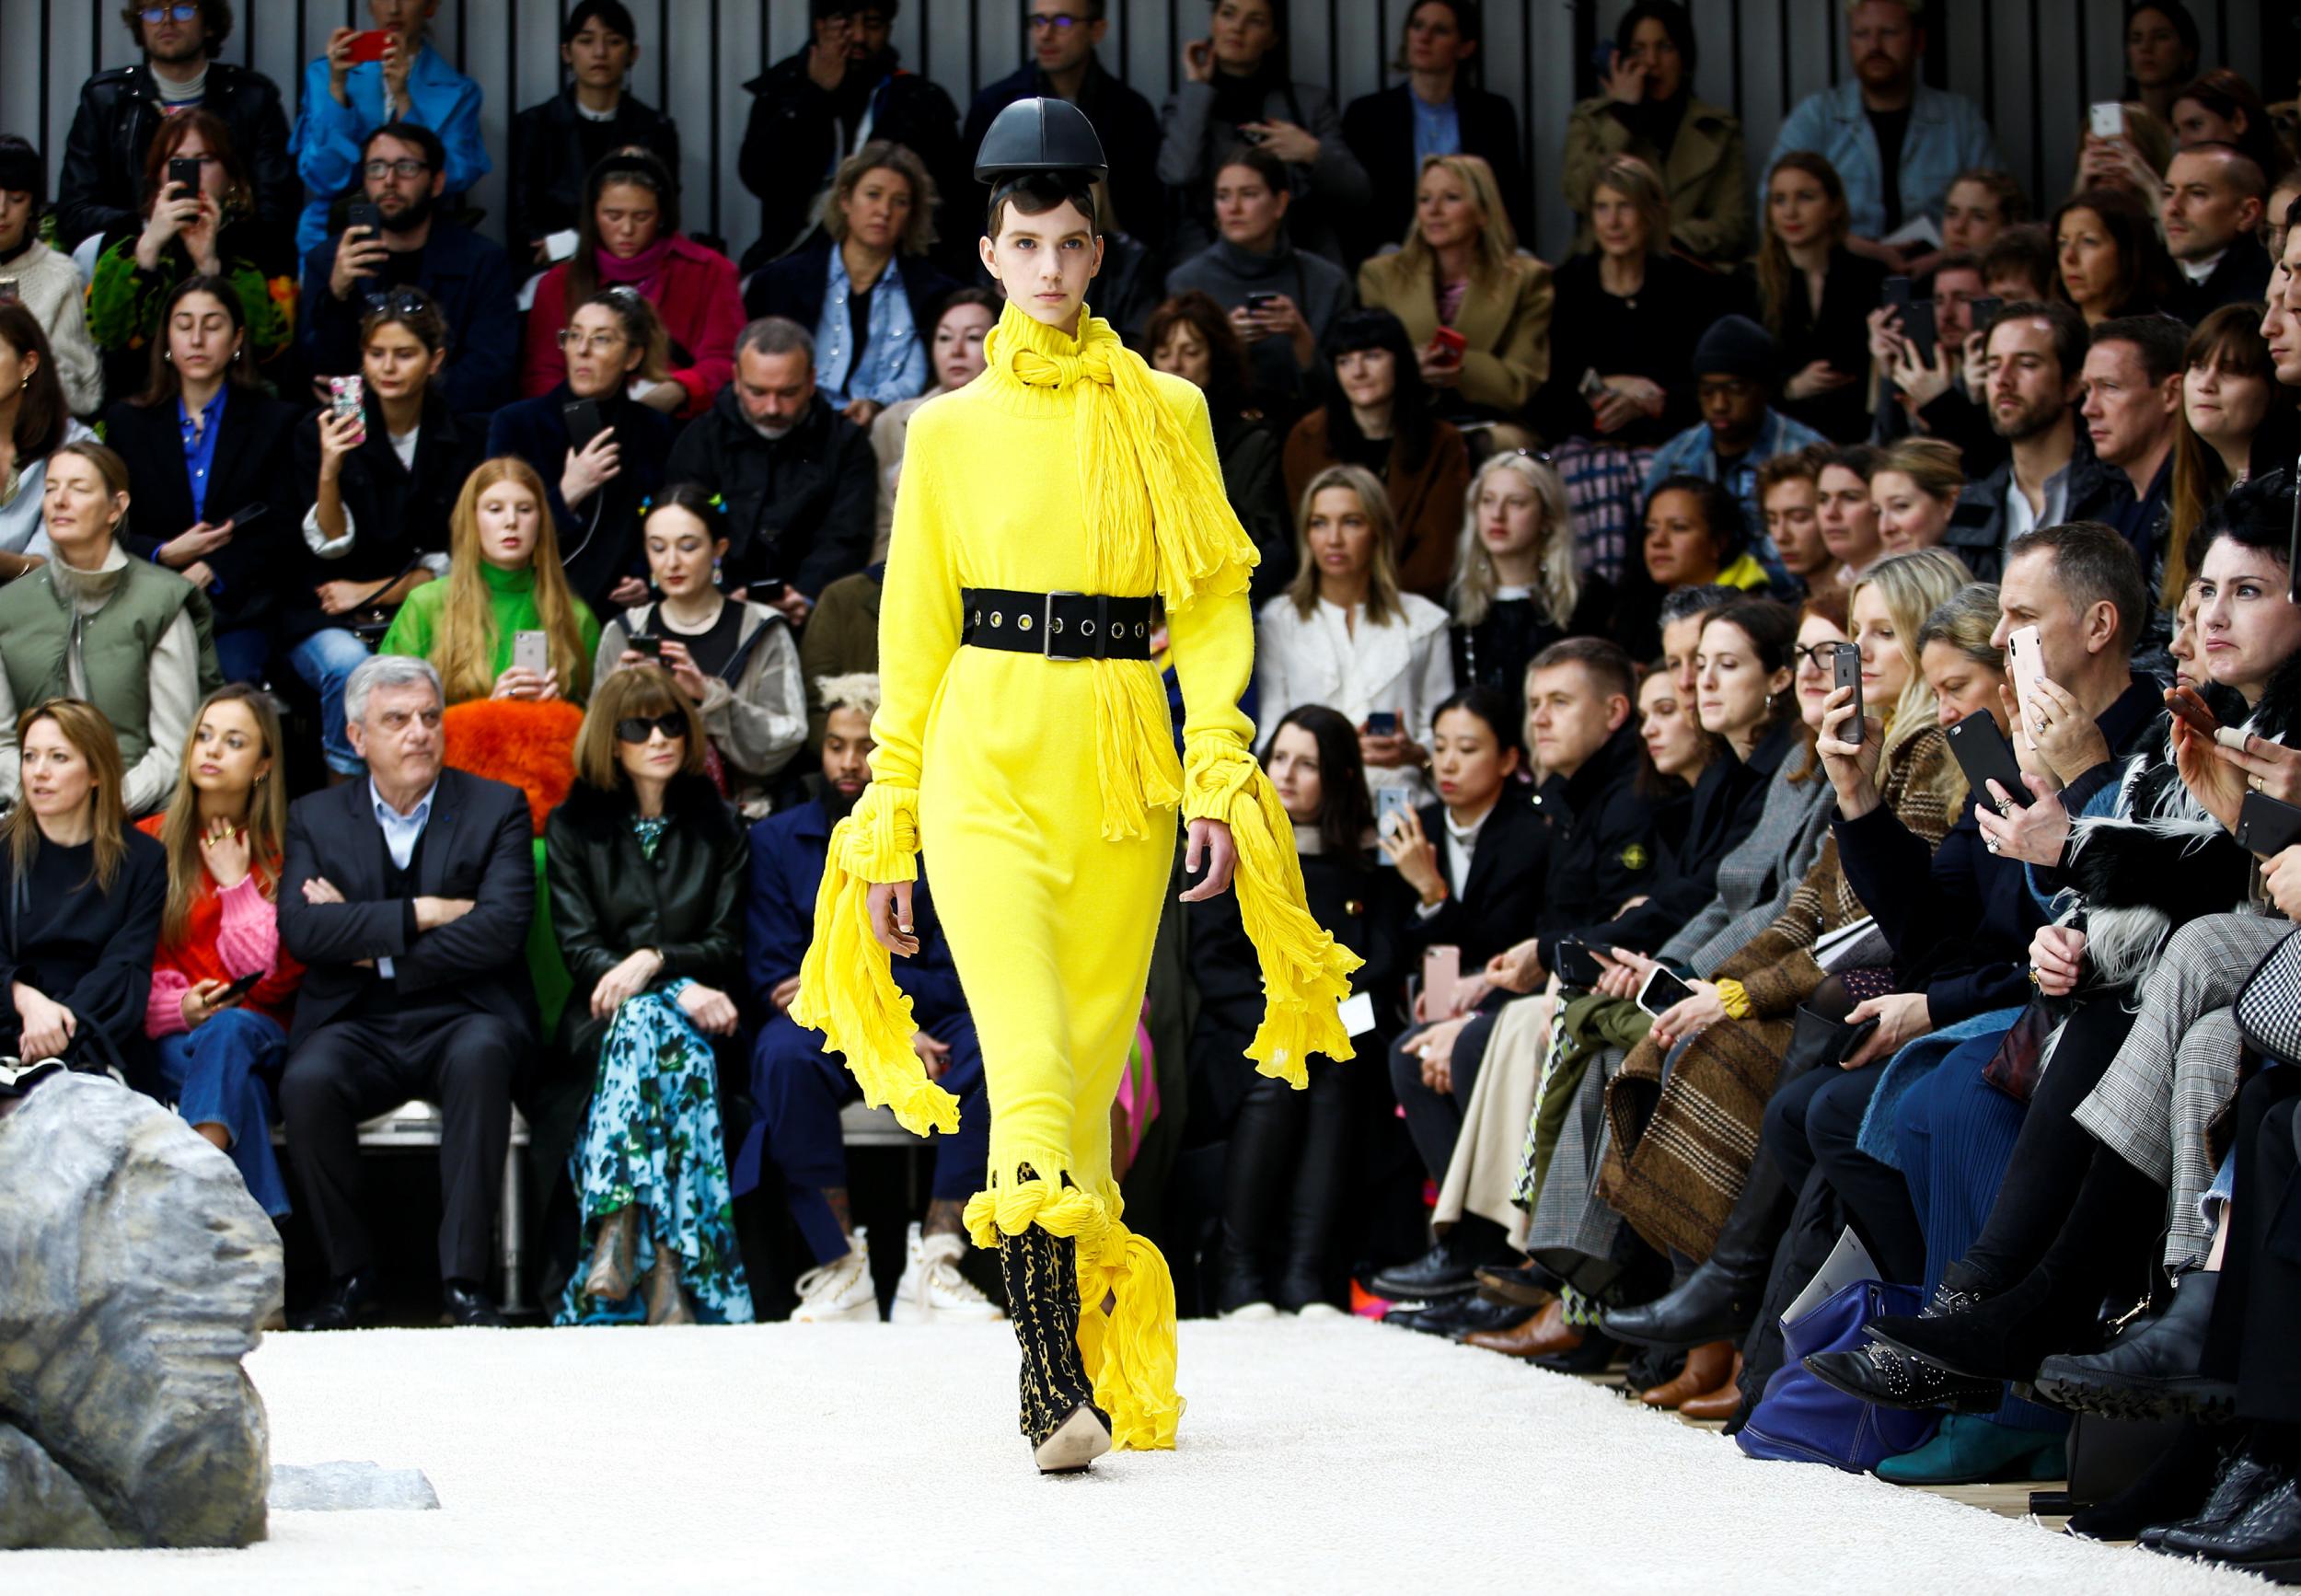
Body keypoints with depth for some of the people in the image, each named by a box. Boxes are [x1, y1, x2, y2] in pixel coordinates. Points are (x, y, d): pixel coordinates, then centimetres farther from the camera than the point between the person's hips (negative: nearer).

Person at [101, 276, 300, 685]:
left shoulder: (275, 421, 11)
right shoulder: (127, 421, 16)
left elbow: (285, 533, 1)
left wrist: (207, 574, -13)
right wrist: (164, 555, -12)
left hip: (237, 608, -1)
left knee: (229, 677, -31)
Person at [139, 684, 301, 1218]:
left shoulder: (280, 851, 10)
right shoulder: (148, 843, 11)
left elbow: (272, 978, 0)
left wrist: (236, 882, -3)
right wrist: (180, 1008, -15)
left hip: (257, 1031, 0)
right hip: (171, 1039, 0)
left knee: (229, 1030, -39)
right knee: (238, 1083, -36)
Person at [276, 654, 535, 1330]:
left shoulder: (497, 808, 7)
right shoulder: (315, 817, 12)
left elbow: (501, 928, -9)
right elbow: (301, 928, -6)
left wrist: (377, 948, -8)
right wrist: (422, 913, -12)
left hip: (462, 1020, -1)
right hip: (358, 1028, 1)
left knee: (481, 1057, -36)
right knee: (307, 1082, -31)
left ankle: (464, 1279, -29)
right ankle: (348, 1275, -12)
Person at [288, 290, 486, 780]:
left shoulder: (465, 441, 5)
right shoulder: (320, 432, 2)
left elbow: (451, 560, 6)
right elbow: (330, 544, -5)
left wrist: (371, 592, -5)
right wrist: (329, 468, -22)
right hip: (326, 620, 0)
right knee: (348, 665, -35)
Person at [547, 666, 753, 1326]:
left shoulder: (718, 828, 15)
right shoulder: (573, 827, 12)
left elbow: (727, 949, 7)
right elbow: (580, 949, 0)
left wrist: (656, 961, -16)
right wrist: (682, 992, -15)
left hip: (694, 1008, 0)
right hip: (600, 1020, 0)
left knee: (647, 1021, -36)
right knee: (659, 1028, -36)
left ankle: (617, 1236, -48)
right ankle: (665, 1266, -46)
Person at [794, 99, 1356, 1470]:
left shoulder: (1167, 414, 10)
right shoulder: (951, 430, 9)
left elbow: (1213, 605, 6)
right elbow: (913, 633, 10)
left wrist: (1217, 776, -6)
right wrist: (886, 830, 8)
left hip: (1125, 763, 1)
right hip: (987, 754, -1)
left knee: (1093, 1065, 6)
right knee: (1032, 1061, -16)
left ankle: (1103, 1353, 20)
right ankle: (1054, 1381, -22)